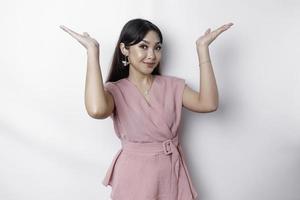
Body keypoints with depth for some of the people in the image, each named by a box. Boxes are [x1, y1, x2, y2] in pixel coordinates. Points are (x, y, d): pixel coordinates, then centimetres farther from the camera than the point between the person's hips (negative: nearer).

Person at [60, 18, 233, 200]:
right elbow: (97, 110, -31)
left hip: (172, 173, 3)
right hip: (135, 175, -2)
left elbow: (208, 104, -16)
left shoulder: (172, 85, 1)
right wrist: (93, 51, -23)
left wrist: (202, 48, -14)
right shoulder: (115, 90, -7)